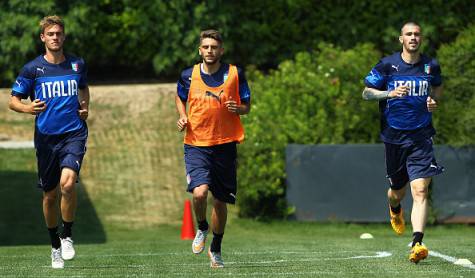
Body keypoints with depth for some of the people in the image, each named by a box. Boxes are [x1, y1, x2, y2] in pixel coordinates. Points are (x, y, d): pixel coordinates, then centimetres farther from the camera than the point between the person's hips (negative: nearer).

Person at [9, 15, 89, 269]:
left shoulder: (77, 65, 7)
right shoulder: (32, 69, 0)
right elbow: (13, 100, 3)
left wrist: (85, 108, 8)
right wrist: (28, 108, -18)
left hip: (74, 134, 0)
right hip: (46, 137, 1)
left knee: (67, 183, -24)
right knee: (50, 194, 8)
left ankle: (67, 235, -4)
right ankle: (55, 245, 27)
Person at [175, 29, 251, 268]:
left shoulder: (235, 74, -1)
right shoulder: (188, 76, 0)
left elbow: (247, 106, 8)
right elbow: (180, 98, 20)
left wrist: (238, 108, -15)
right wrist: (182, 117, 1)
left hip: (225, 145, 1)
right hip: (196, 144, -1)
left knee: (220, 201, 9)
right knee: (199, 192, -23)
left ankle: (216, 249, 29)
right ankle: (201, 228, 9)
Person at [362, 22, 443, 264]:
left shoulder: (431, 66, 4)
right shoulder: (387, 65, -3)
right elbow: (366, 93, 2)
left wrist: (434, 101, 3)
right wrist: (389, 93, -16)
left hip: (421, 137, 0)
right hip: (394, 136, 0)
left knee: (420, 190, -17)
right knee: (398, 191, 15)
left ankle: (417, 244, -24)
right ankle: (395, 210, 53)